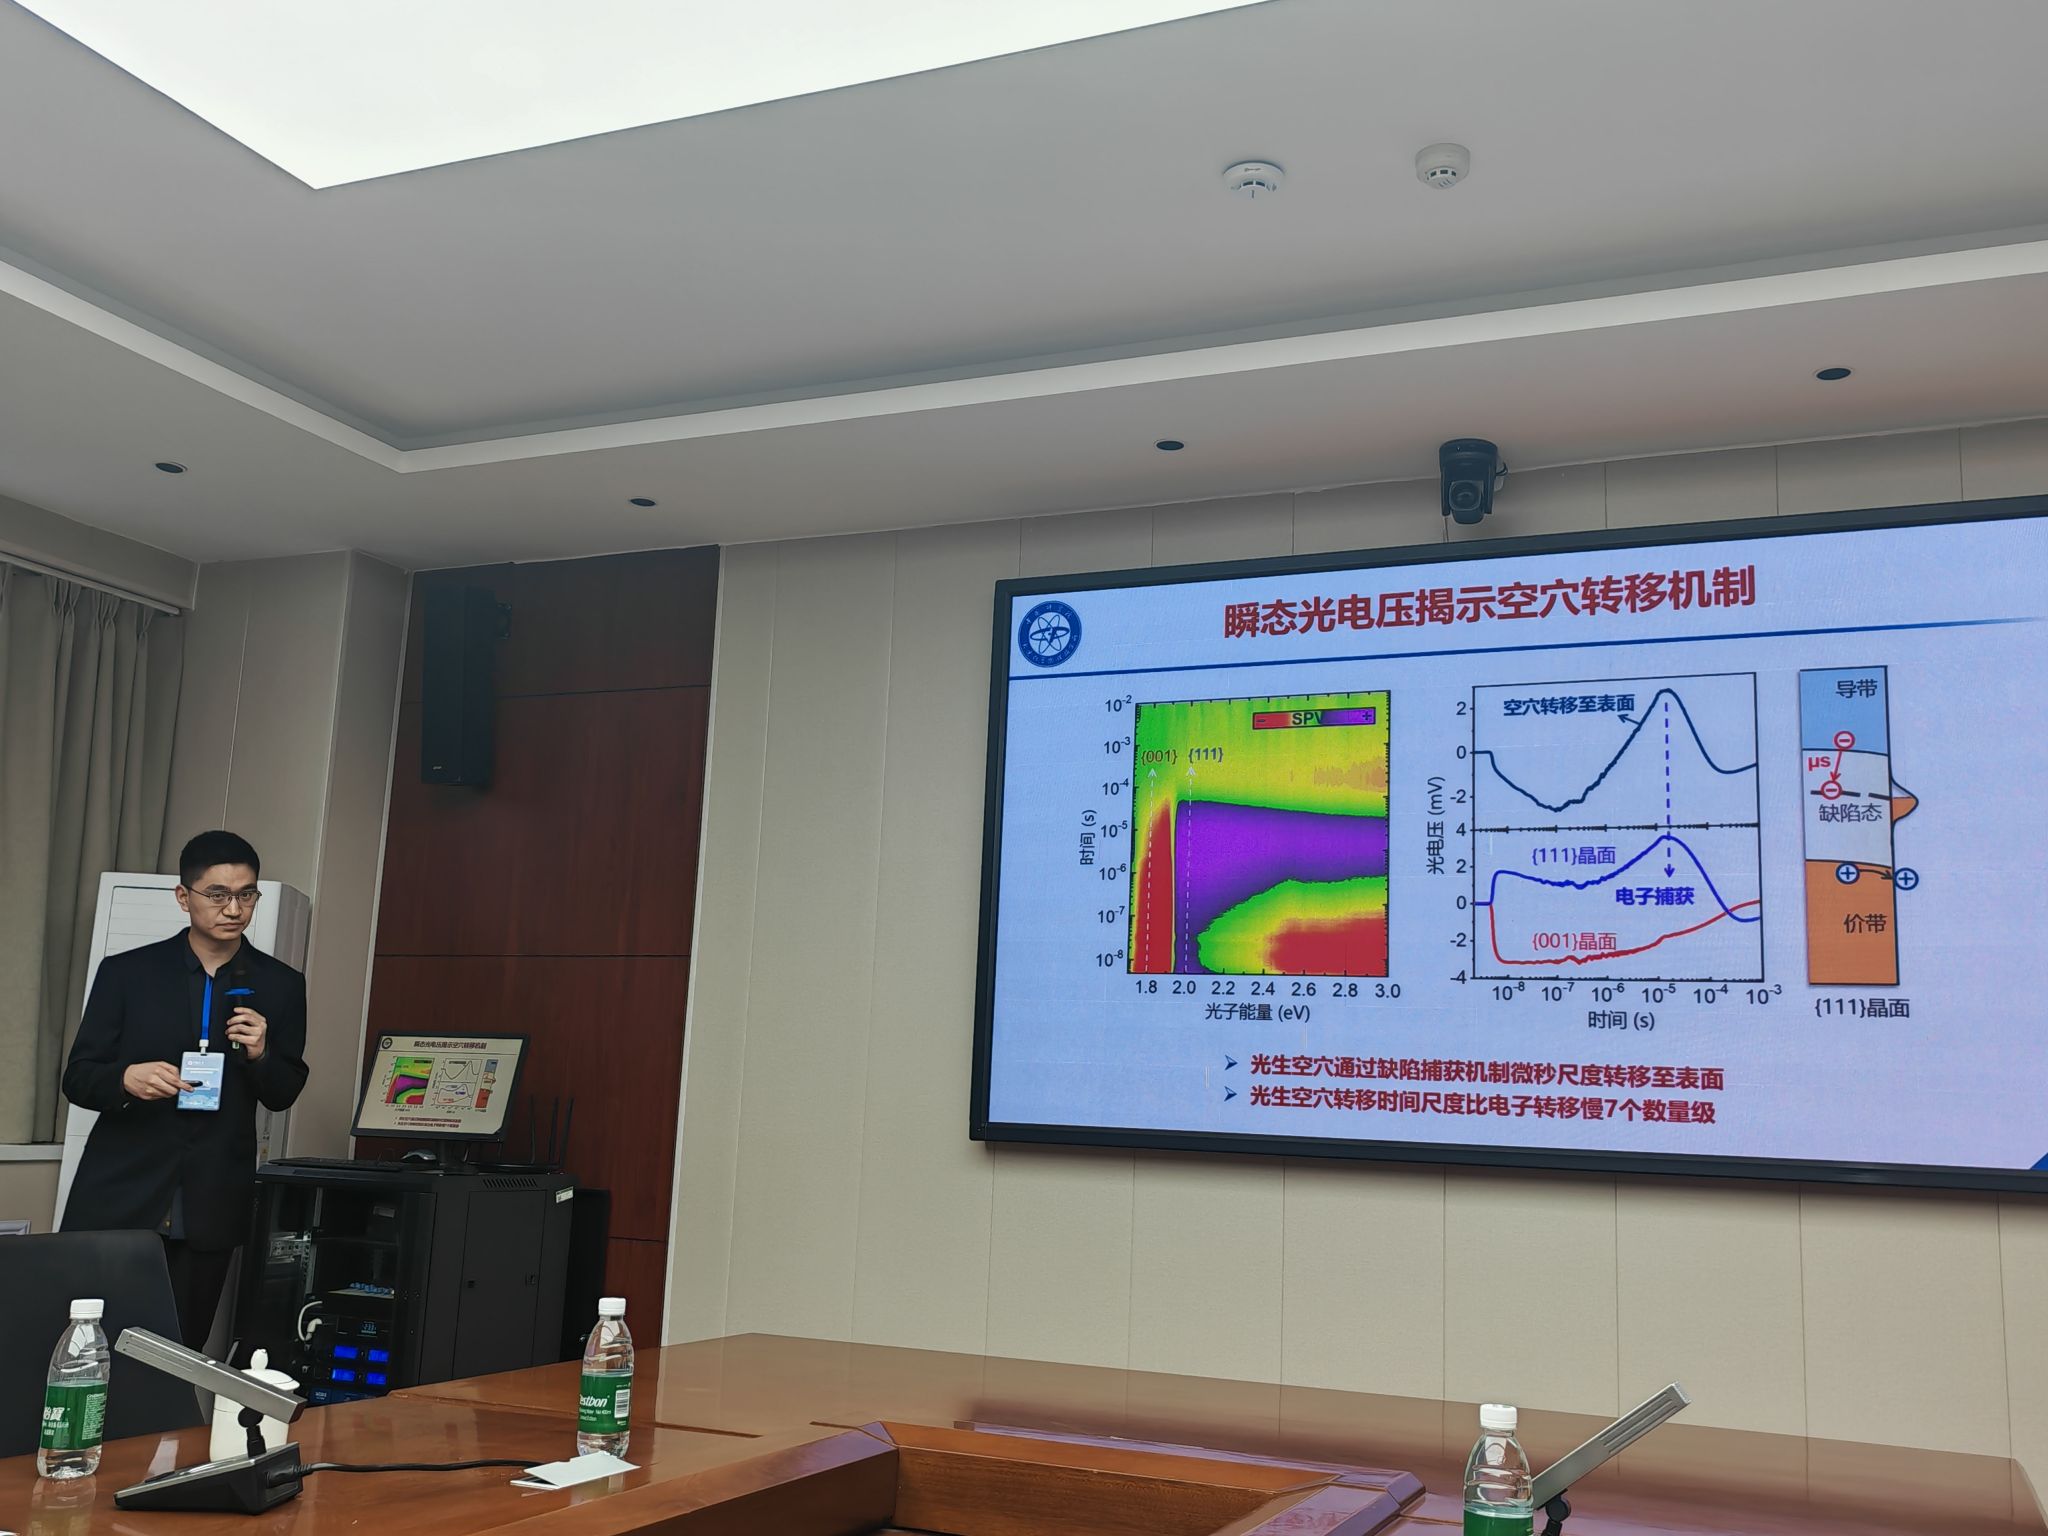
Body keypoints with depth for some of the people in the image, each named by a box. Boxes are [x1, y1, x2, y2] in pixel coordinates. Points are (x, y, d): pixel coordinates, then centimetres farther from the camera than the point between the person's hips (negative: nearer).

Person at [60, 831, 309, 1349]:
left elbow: (283, 1095, 9)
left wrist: (260, 1055, -12)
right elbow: (77, 1077, 3)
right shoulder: (126, 972, 1)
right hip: (118, 1198, -1)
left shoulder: (280, 986, 4)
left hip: (210, 1208, 1)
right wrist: (127, 1078, -19)